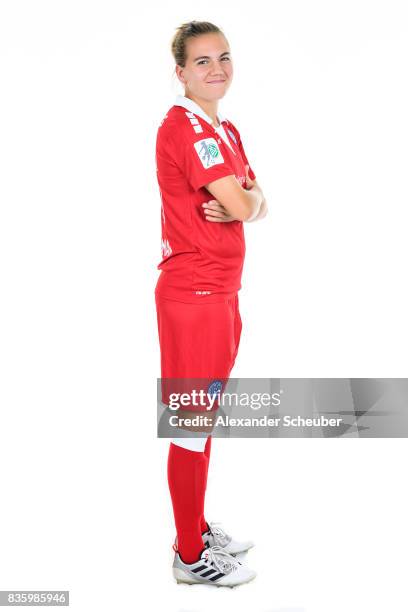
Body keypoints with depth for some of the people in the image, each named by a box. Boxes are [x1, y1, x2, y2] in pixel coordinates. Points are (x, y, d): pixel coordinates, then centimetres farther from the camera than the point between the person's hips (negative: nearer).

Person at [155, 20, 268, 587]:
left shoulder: (226, 130, 15)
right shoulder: (184, 126, -15)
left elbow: (258, 205, 10)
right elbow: (243, 206, -21)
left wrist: (237, 202, -11)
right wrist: (247, 198, 2)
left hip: (221, 291, 10)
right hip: (193, 293, -10)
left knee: (205, 417, 18)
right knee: (193, 424, 1)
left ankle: (197, 529, 33)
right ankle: (190, 556, 15)